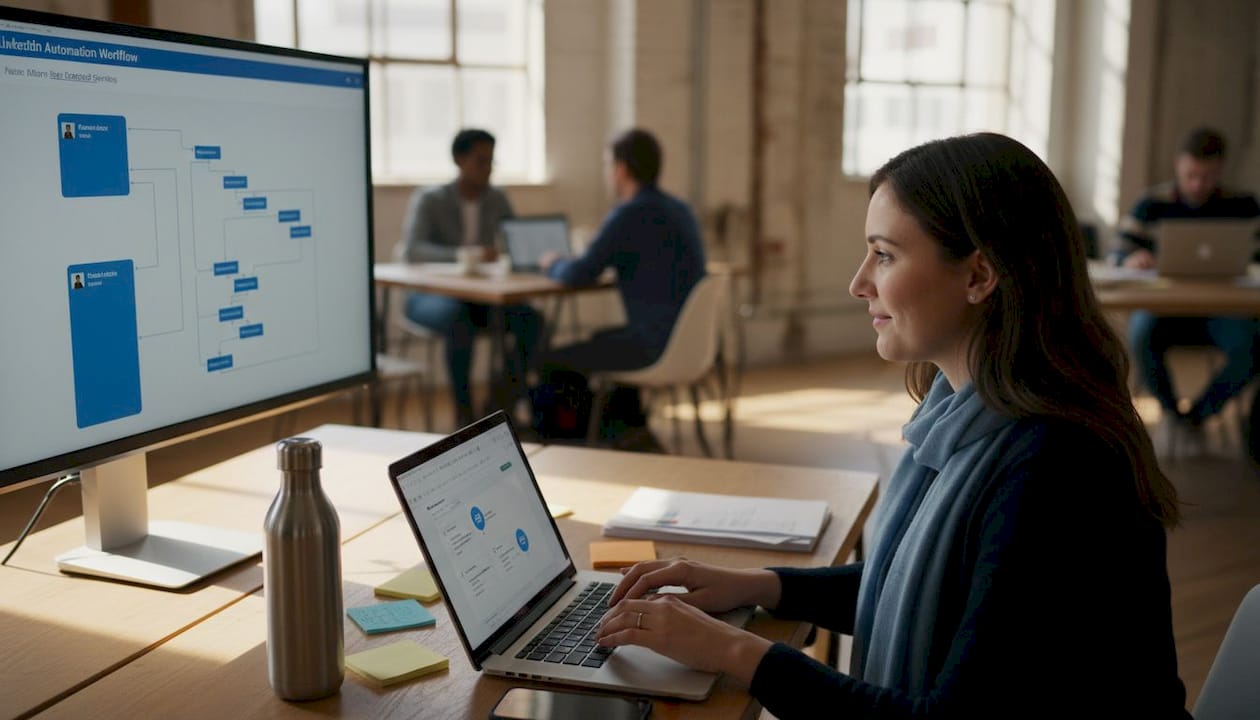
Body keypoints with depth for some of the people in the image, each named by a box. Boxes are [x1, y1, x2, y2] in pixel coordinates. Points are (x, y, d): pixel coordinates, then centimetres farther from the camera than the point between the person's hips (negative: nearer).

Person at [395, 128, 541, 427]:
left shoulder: (497, 200, 5)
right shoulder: (428, 200, -10)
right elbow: (411, 249, -25)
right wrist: (465, 254, -40)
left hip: (480, 296, 4)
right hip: (431, 294, -4)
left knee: (529, 317, -25)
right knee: (459, 320, -39)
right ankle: (463, 412, -26)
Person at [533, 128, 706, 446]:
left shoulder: (630, 213, -16)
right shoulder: (679, 209, 11)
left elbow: (579, 275, -16)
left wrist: (553, 263, 6)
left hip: (657, 345, -9)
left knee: (553, 361, 3)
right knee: (601, 339, 32)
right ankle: (631, 428, 32)